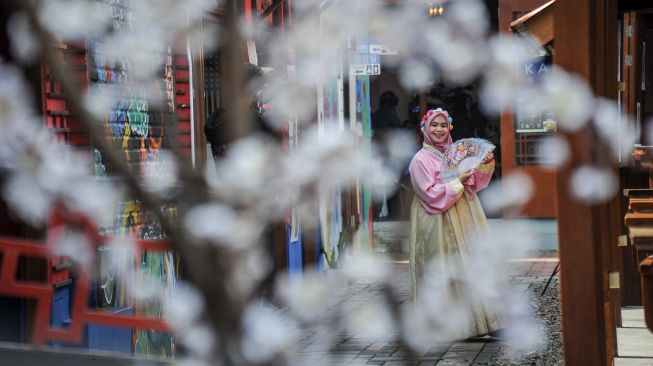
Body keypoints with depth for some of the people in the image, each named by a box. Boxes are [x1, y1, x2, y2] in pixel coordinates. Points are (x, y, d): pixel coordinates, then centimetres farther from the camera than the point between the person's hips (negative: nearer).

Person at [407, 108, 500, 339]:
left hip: (464, 220, 6)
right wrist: (458, 182, -18)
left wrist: (485, 165, -2)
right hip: (439, 224, -6)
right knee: (447, 272, -5)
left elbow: (475, 183, 14)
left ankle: (484, 318, 9)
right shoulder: (421, 160, -7)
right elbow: (432, 195, -14)